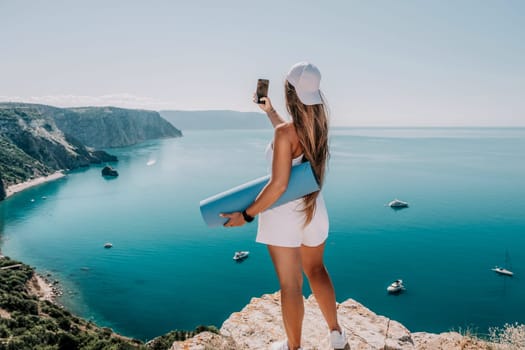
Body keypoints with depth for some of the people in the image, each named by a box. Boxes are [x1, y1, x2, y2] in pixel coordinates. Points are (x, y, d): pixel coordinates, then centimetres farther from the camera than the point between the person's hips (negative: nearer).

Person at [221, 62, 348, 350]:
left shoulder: (284, 132, -23)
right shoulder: (319, 125, -2)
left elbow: (278, 185, -25)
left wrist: (246, 215, -16)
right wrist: (269, 111, 31)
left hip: (284, 215, -6)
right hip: (313, 211, 7)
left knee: (291, 285, 10)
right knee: (316, 270, 27)